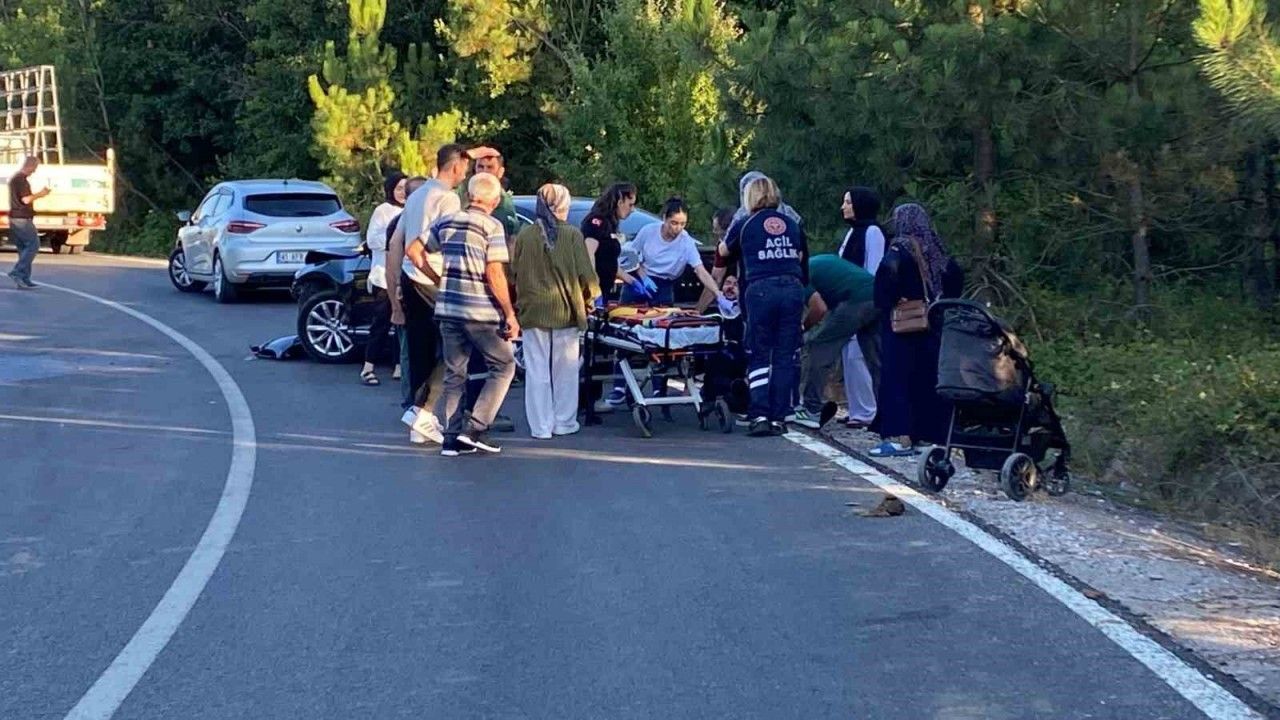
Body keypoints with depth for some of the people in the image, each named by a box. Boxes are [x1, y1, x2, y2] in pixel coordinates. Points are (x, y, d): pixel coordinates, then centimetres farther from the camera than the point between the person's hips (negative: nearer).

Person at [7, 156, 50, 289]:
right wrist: (40, 194, -6)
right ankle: (16, 272, -15)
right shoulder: (21, 179, -14)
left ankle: (23, 280, 7)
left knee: (24, 248, 9)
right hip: (22, 218, -10)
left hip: (15, 218, 10)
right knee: (33, 244, -9)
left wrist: (38, 194, 17)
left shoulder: (14, 178, 18)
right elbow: (26, 199, -20)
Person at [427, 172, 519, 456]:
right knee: (504, 366, 8)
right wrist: (510, 314, -9)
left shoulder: (446, 223, 9)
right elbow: (495, 276, -13)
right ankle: (475, 427, -1)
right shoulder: (491, 226, -8)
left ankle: (453, 438, 9)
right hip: (481, 312, -6)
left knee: (454, 374, 12)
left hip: (448, 309, 6)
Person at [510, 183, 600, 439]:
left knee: (537, 371, 6)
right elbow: (586, 275, -8)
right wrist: (588, 298, 11)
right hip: (566, 311, -1)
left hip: (533, 312, 1)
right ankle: (564, 422, 18)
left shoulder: (524, 236, -4)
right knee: (565, 371, 12)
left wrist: (517, 304, 15)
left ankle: (541, 426, 6)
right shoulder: (573, 235, -9)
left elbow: (513, 273, 1)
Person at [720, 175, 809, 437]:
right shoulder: (792, 225, 15)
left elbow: (723, 251, 25)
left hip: (761, 290, -2)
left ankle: (760, 415, -8)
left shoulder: (745, 225, 8)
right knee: (785, 356, 6)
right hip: (792, 288, 2)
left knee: (758, 356, 4)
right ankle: (778, 418, 5)